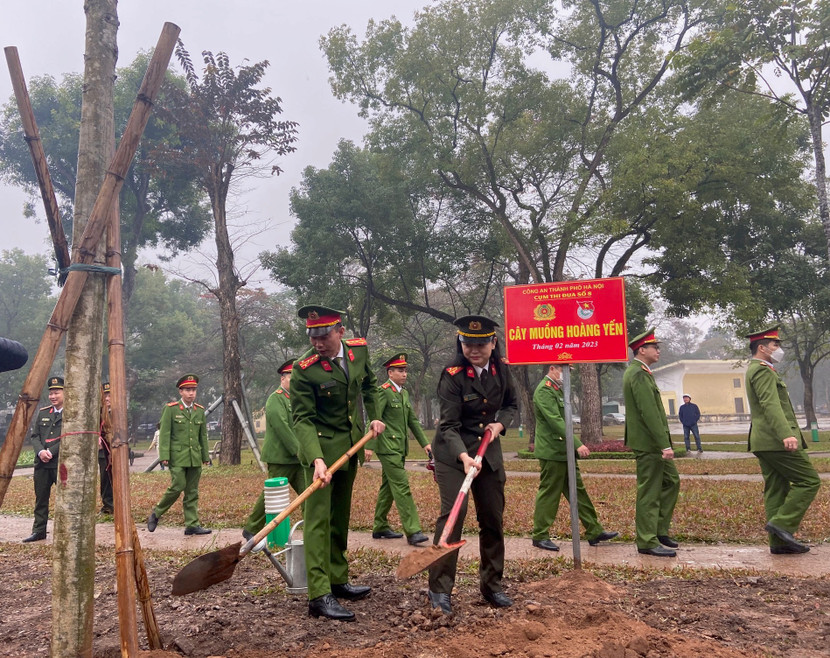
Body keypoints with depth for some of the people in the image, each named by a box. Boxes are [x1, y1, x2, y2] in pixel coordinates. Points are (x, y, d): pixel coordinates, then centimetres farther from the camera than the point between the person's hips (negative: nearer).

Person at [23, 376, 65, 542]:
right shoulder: (43, 412, 13)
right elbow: (35, 435, 10)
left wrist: (51, 452, -16)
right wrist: (41, 451, -8)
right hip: (42, 462, 6)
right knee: (40, 498, 12)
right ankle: (38, 531, 22)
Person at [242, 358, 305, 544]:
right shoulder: (275, 399, -9)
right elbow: (282, 428, -18)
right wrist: (299, 450, -19)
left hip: (298, 459, 7)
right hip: (281, 458, -7)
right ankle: (251, 530, 18)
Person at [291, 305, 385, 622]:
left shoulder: (359, 349, -3)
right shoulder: (304, 369, -19)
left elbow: (369, 383, 17)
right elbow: (302, 419, -21)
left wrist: (374, 417, 11)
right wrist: (316, 459, -33)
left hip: (351, 447, 6)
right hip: (322, 448, -6)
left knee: (340, 518, 15)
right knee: (318, 518, -8)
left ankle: (338, 580, 27)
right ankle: (319, 595, -4)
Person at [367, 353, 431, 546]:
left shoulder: (404, 393, 16)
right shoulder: (383, 391, -11)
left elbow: (413, 420, 19)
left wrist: (424, 443, 14)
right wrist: (369, 446, -21)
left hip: (400, 448, 9)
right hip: (388, 448, -9)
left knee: (388, 487, 15)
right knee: (402, 488, -11)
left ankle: (380, 528, 25)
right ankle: (412, 531, -10)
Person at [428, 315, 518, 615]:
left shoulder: (501, 369, -4)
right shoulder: (452, 376, -19)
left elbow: (511, 404, 12)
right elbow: (449, 425, -22)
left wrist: (500, 424, -8)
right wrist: (464, 457, -37)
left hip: (488, 450, 5)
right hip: (452, 451, -5)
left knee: (493, 517, 8)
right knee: (453, 511, -17)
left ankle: (492, 585, 25)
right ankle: (439, 589, -5)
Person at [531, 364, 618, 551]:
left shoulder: (557, 389, 16)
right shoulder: (544, 390, -17)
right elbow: (555, 421, -25)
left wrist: (574, 445, 20)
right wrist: (577, 444, -27)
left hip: (563, 451, 10)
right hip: (552, 451, -10)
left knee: (578, 491, 13)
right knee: (549, 493, -1)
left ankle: (594, 532, 20)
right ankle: (539, 536, 10)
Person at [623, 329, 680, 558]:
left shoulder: (637, 372, 15)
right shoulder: (639, 374, -18)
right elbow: (649, 413, -24)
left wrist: (664, 443, 21)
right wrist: (665, 445, -24)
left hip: (654, 444, 11)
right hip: (648, 444, -11)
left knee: (671, 482, 18)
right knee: (649, 491, -2)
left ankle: (659, 529, 25)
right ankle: (647, 541, 7)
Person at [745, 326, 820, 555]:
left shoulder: (756, 370, 21)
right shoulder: (763, 371, -12)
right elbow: (770, 405, -25)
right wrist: (786, 434, -35)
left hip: (764, 442, 10)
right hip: (776, 440, -10)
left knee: (776, 489, 9)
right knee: (809, 480, -4)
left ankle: (779, 542, 11)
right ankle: (781, 523, -7)